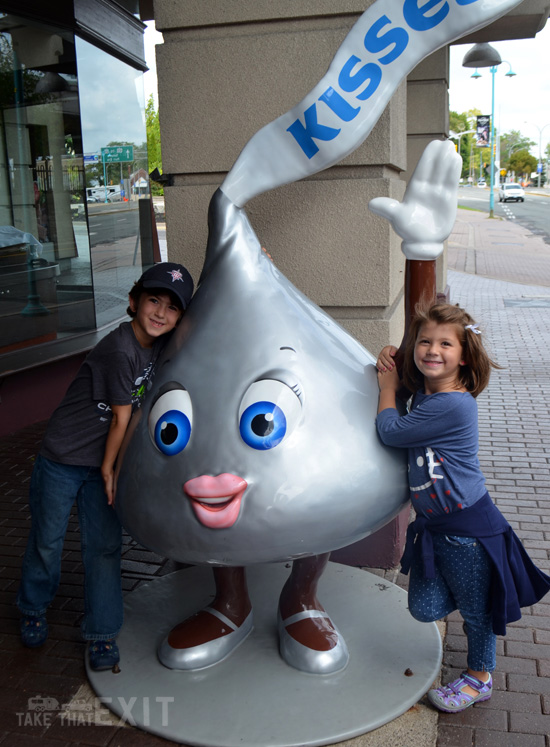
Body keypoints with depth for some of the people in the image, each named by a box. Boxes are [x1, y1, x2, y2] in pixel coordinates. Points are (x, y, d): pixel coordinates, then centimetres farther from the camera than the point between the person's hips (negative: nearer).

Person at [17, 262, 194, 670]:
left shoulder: (161, 344, -6)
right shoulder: (119, 350, -26)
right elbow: (121, 417, -17)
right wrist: (108, 468, -7)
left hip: (105, 461, 5)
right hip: (61, 458, -5)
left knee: (105, 545, 6)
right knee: (47, 541, 12)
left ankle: (102, 633, 20)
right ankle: (34, 609, 38)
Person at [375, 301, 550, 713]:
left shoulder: (453, 405, -26)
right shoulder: (424, 393, 1)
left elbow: (391, 431, -21)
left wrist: (388, 385, -6)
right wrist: (391, 360, 2)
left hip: (467, 528, -8)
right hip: (432, 526, 8)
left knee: (476, 608, 14)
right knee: (425, 608, 12)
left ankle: (479, 678, 39)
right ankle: (483, 591, 38)